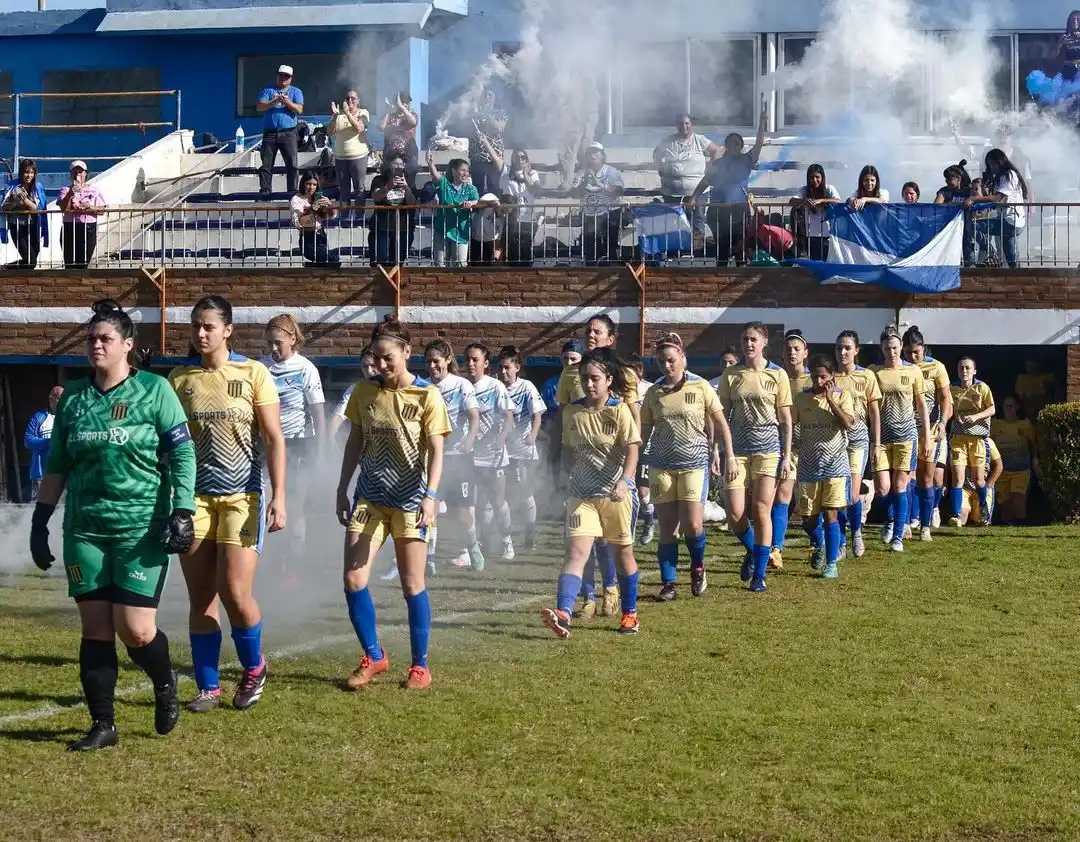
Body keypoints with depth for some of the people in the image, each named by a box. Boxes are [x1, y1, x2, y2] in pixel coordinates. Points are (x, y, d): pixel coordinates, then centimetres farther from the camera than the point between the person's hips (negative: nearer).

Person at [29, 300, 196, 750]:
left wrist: (182, 513, -13)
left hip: (141, 528, -4)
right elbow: (56, 465, 15)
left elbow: (183, 456, -5)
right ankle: (102, 725, 11)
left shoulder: (153, 390, -3)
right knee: (95, 628, 3)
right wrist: (40, 520, 10)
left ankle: (165, 684, 21)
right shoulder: (74, 397, 9)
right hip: (84, 531, 4)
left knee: (134, 628, -10)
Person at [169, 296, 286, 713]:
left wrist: (278, 496, -10)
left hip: (242, 495, -3)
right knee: (201, 597, 3)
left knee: (235, 592, -10)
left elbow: (274, 440, -2)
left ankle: (254, 667, 16)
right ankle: (207, 687, 12)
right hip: (195, 496, 3)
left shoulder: (253, 374, -2)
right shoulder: (179, 378, 6)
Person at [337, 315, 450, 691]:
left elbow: (435, 452, -10)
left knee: (413, 584, 1)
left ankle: (420, 665, 14)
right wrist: (342, 489, 10)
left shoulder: (426, 396, -8)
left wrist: (430, 497, -21)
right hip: (369, 497, 4)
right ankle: (373, 657, 12)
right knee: (353, 579, -5)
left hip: (409, 500, -4)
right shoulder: (364, 392, 3)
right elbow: (355, 443, 12)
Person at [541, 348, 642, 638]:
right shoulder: (572, 412, 2)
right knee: (576, 552, -12)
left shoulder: (619, 410, -10)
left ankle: (629, 614, 27)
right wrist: (571, 481, 17)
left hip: (616, 493, -2)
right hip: (581, 494, 2)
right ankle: (563, 613, -27)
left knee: (623, 552, 12)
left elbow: (632, 449, -18)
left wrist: (625, 480, -33)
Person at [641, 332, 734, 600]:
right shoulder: (653, 393, 5)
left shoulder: (700, 387, -2)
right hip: (661, 465, 2)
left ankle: (698, 568, 16)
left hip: (694, 463, -2)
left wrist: (729, 457, 1)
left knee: (692, 525, -12)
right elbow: (643, 432, 12)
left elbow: (721, 424, 4)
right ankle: (668, 583, 9)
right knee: (667, 528, 1)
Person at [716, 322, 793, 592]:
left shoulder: (778, 375, 0)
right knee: (735, 513, -6)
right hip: (738, 449, 2)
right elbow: (722, 416, 7)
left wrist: (786, 456, -2)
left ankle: (759, 574, 6)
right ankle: (751, 551, 25)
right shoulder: (731, 375, 5)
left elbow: (786, 421, 3)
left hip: (768, 450, -2)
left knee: (761, 512, -4)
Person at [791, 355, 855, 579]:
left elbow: (848, 423, -15)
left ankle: (831, 563, 1)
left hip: (835, 465, -2)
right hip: (808, 466, 2)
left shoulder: (842, 396, -1)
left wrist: (830, 399, -14)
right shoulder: (800, 397, 3)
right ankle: (819, 546, 37)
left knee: (830, 514, -8)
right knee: (808, 518, 6)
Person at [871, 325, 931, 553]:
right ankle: (890, 520, 27)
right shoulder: (874, 372, 3)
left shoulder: (913, 371, 2)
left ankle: (898, 537, 7)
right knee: (883, 488, -4)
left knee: (900, 487, -1)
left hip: (906, 434, -1)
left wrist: (928, 438, 4)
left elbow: (922, 406, 7)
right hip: (881, 436, 1)